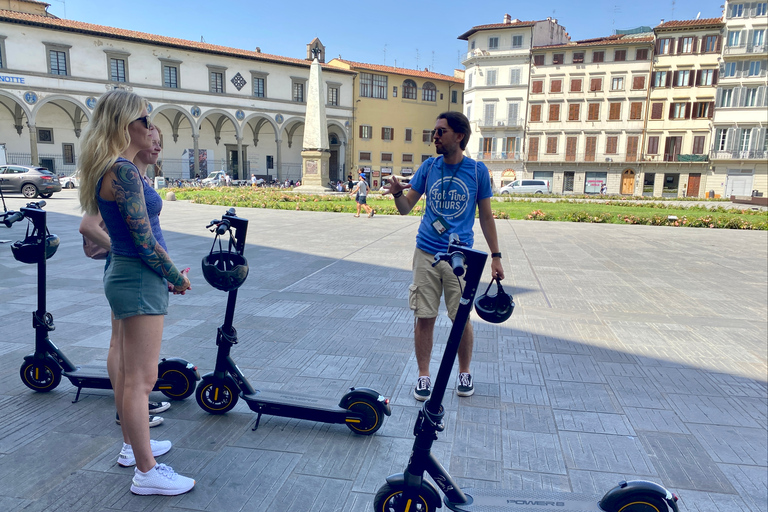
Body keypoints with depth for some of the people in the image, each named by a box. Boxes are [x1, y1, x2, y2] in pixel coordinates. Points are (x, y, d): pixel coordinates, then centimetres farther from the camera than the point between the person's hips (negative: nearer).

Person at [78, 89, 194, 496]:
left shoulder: (111, 168, 12)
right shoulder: (125, 171, -19)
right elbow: (145, 241, -20)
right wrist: (178, 278, -9)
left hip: (124, 275, 11)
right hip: (140, 282, -11)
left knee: (128, 371, 20)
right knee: (141, 379, -1)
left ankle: (133, 445, 37)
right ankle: (146, 473, 12)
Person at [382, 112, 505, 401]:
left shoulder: (477, 170, 0)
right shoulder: (429, 166, 4)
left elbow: (486, 215, 6)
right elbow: (406, 208, 4)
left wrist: (495, 256, 4)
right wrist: (398, 193, -19)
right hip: (426, 254, 2)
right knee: (424, 317, 4)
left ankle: (464, 372, 27)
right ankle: (423, 375, 20)